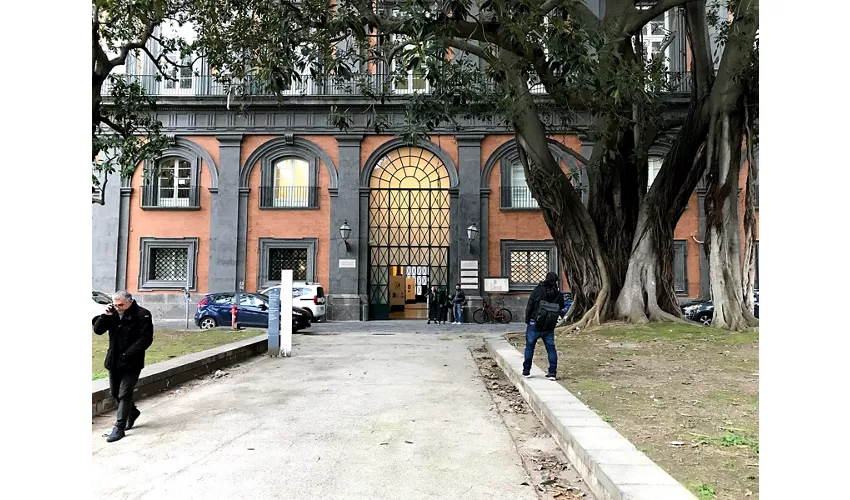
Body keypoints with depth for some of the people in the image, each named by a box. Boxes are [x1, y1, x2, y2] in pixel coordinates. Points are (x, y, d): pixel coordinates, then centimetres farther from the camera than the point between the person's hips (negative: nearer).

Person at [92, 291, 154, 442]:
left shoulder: (142, 314, -13)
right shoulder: (113, 313, 4)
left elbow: (146, 339, -16)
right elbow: (98, 330, 4)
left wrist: (128, 354, -21)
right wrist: (105, 316, -13)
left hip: (131, 363, -6)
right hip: (114, 361, 7)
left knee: (124, 394, -4)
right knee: (115, 392, 17)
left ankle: (119, 427, 4)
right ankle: (132, 412, 39)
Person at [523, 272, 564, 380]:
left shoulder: (538, 290, -8)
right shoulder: (559, 295, 1)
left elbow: (530, 305, -8)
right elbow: (560, 309, 8)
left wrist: (527, 320, 1)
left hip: (535, 324, -3)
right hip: (550, 327, 3)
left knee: (529, 347, 8)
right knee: (551, 348, 10)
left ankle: (526, 371, 12)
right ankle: (552, 372, 8)